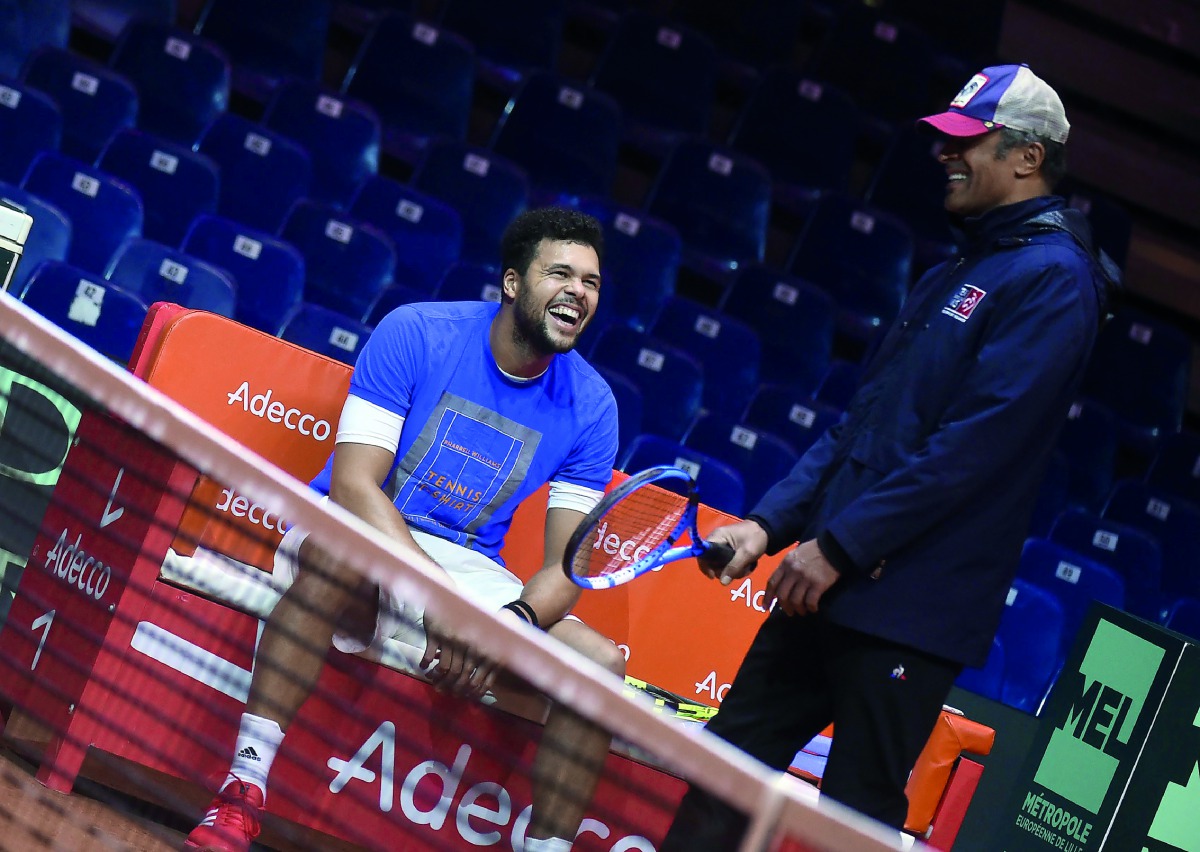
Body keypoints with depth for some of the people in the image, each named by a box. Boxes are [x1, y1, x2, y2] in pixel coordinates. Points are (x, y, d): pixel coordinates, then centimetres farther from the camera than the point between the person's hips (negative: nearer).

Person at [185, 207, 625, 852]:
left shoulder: (590, 405, -1)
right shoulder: (415, 334, -12)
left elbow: (567, 564, -3)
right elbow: (352, 484, -20)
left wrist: (513, 623, -27)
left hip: (472, 574, 4)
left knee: (602, 664, -19)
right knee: (341, 548, -39)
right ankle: (240, 793, -41)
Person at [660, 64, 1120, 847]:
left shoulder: (1053, 278, -10)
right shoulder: (953, 275, 20)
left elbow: (972, 448, -19)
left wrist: (840, 546, -18)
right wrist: (769, 523, 8)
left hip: (909, 614, -9)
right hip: (830, 585, 9)